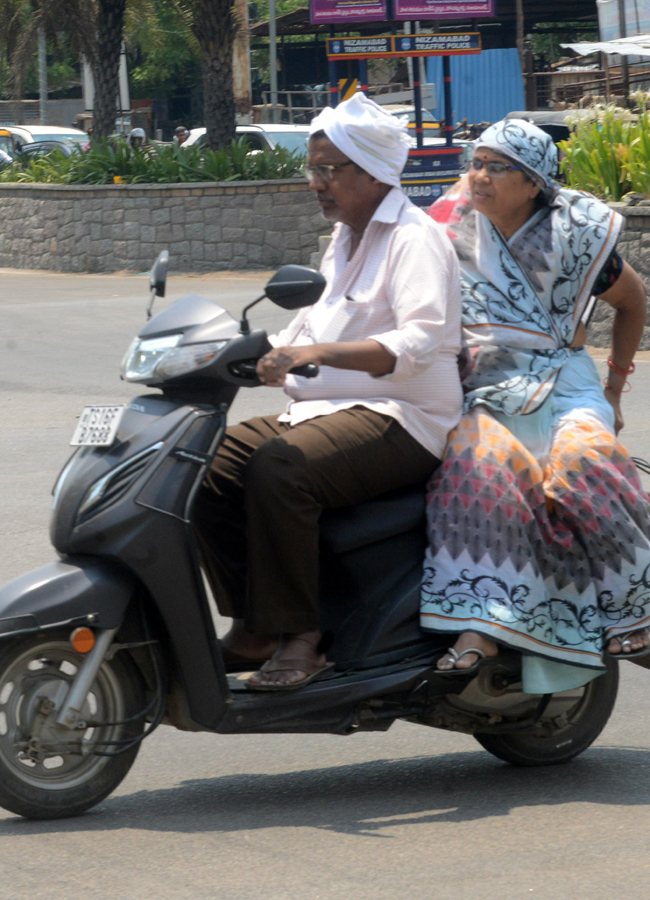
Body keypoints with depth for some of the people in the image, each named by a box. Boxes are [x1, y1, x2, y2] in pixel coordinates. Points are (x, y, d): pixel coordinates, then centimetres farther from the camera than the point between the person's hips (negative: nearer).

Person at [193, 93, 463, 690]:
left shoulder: (414, 238, -8)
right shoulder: (346, 241, 21)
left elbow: (420, 341, -24)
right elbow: (305, 335, 26)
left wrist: (315, 352, -36)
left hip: (399, 418, -9)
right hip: (327, 410, 9)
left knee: (277, 468, -33)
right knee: (210, 465, -9)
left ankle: (300, 638, -27)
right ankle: (252, 625, -5)